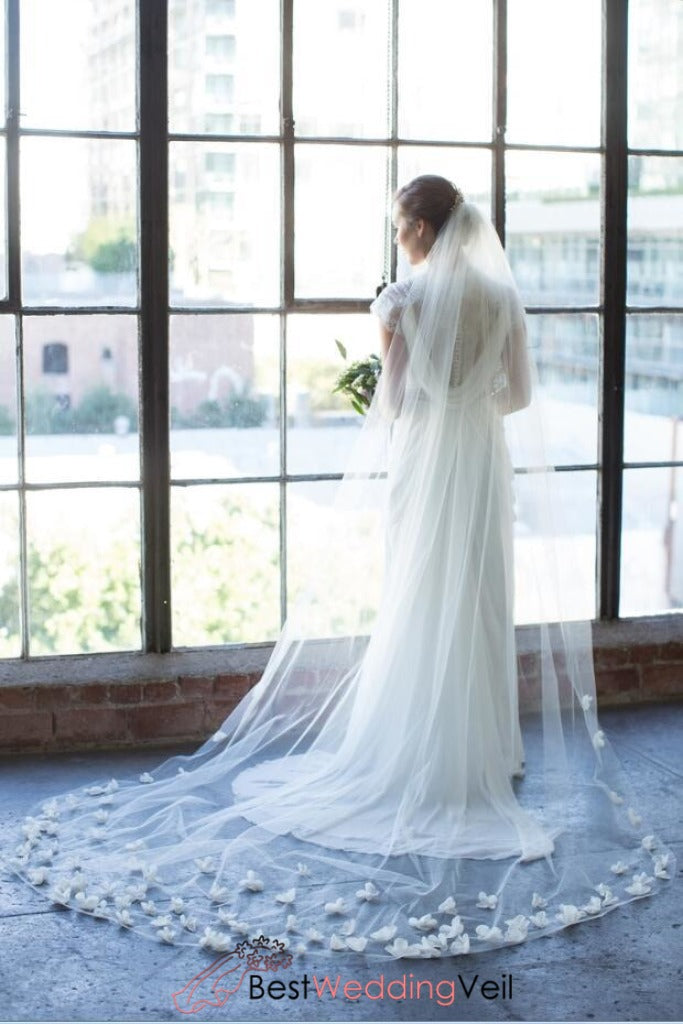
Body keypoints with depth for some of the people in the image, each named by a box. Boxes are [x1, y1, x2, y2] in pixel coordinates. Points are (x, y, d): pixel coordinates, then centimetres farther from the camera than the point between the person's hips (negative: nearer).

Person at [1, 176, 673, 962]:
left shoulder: (402, 300, -11)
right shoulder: (500, 295, 2)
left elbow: (395, 401, -12)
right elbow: (521, 393, 4)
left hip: (422, 469, -4)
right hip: (484, 466, 4)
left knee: (416, 617, 5)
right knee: (482, 612, 10)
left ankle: (417, 760, 13)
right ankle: (489, 756, 18)